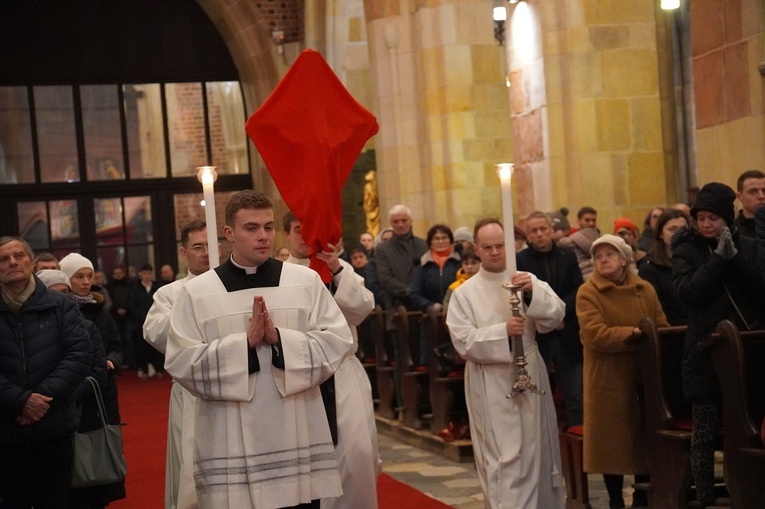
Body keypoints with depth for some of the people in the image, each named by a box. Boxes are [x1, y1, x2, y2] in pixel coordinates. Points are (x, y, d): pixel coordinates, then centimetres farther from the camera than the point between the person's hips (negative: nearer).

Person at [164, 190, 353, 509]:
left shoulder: (306, 281, 4)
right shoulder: (196, 292, 1)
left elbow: (338, 341, -2)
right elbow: (181, 363, -6)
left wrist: (280, 339, -16)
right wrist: (245, 343, -15)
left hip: (297, 436, 1)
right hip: (233, 444, -1)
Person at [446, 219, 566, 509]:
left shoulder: (528, 280, 4)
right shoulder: (464, 293, -2)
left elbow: (555, 317, -8)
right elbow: (463, 342, -10)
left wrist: (533, 293, -26)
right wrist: (503, 331, -24)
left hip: (529, 377, 3)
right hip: (491, 385, -3)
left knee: (537, 451, 12)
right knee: (505, 458, -4)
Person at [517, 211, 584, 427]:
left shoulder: (568, 257, 8)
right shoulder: (520, 261, -3)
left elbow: (577, 291, 2)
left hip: (567, 335, 3)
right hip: (536, 336, -3)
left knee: (575, 397, 6)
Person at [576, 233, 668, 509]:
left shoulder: (645, 289, 8)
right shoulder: (588, 292, -7)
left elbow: (662, 329, 8)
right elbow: (595, 335, -19)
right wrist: (634, 334, -20)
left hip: (644, 376, 4)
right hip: (608, 380, -4)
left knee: (646, 437, 10)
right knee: (612, 439, 2)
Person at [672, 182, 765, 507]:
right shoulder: (686, 250, 1)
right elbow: (688, 292, -14)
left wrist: (734, 257, -16)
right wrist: (718, 258, -17)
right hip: (706, 352, -2)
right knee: (704, 432, 0)